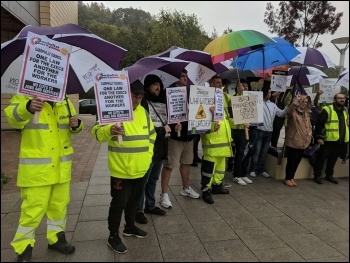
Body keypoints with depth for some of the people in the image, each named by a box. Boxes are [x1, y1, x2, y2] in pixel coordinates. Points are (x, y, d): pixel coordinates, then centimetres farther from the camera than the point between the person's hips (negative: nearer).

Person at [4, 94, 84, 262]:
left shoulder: (65, 102, 9)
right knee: (33, 208, -2)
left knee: (59, 205, 16)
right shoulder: (25, 97, -7)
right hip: (36, 167, -5)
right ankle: (23, 248, 18)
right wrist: (28, 108, -51)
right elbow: (13, 117, -28)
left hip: (61, 166, 6)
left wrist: (76, 124, -7)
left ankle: (56, 238, 35)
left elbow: (73, 128, 18)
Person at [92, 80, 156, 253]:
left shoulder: (143, 112, 9)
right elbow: (97, 132, -20)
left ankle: (130, 227, 41)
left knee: (134, 200, 21)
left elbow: (151, 134, 19)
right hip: (121, 169, -6)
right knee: (119, 202, 2)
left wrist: (148, 154, 8)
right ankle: (113, 236, 20)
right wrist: (110, 130, -41)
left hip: (140, 169, 7)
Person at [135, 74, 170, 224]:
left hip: (160, 147, 8)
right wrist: (162, 130, -13)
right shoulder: (143, 103, -12)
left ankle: (150, 206, 32)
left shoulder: (163, 102, 13)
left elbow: (168, 120, 25)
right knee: (142, 180, 2)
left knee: (153, 179, 18)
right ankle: (138, 210, 14)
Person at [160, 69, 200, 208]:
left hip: (188, 133, 7)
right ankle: (164, 194, 8)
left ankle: (186, 188, 35)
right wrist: (173, 125, -30)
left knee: (186, 162, 19)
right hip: (175, 135, -7)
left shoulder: (188, 92, 11)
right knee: (169, 165, -1)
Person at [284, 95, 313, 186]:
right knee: (291, 161, 0)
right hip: (293, 141, -7)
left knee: (297, 161, 14)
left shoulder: (306, 114, 13)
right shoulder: (293, 111, -9)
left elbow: (309, 125, 25)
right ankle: (287, 178, 17)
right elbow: (289, 111, -35)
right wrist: (295, 101, -47)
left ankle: (291, 178, 28)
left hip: (303, 142, 7)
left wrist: (310, 133, 8)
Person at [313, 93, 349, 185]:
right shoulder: (327, 109, -9)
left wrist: (346, 138, 15)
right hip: (328, 140, -7)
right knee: (321, 158, 2)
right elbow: (319, 124, -12)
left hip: (340, 141, 7)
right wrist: (319, 137, -17)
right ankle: (317, 176, 13)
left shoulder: (345, 111, 14)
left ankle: (329, 175, 29)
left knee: (333, 159, 16)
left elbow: (346, 124, 24)